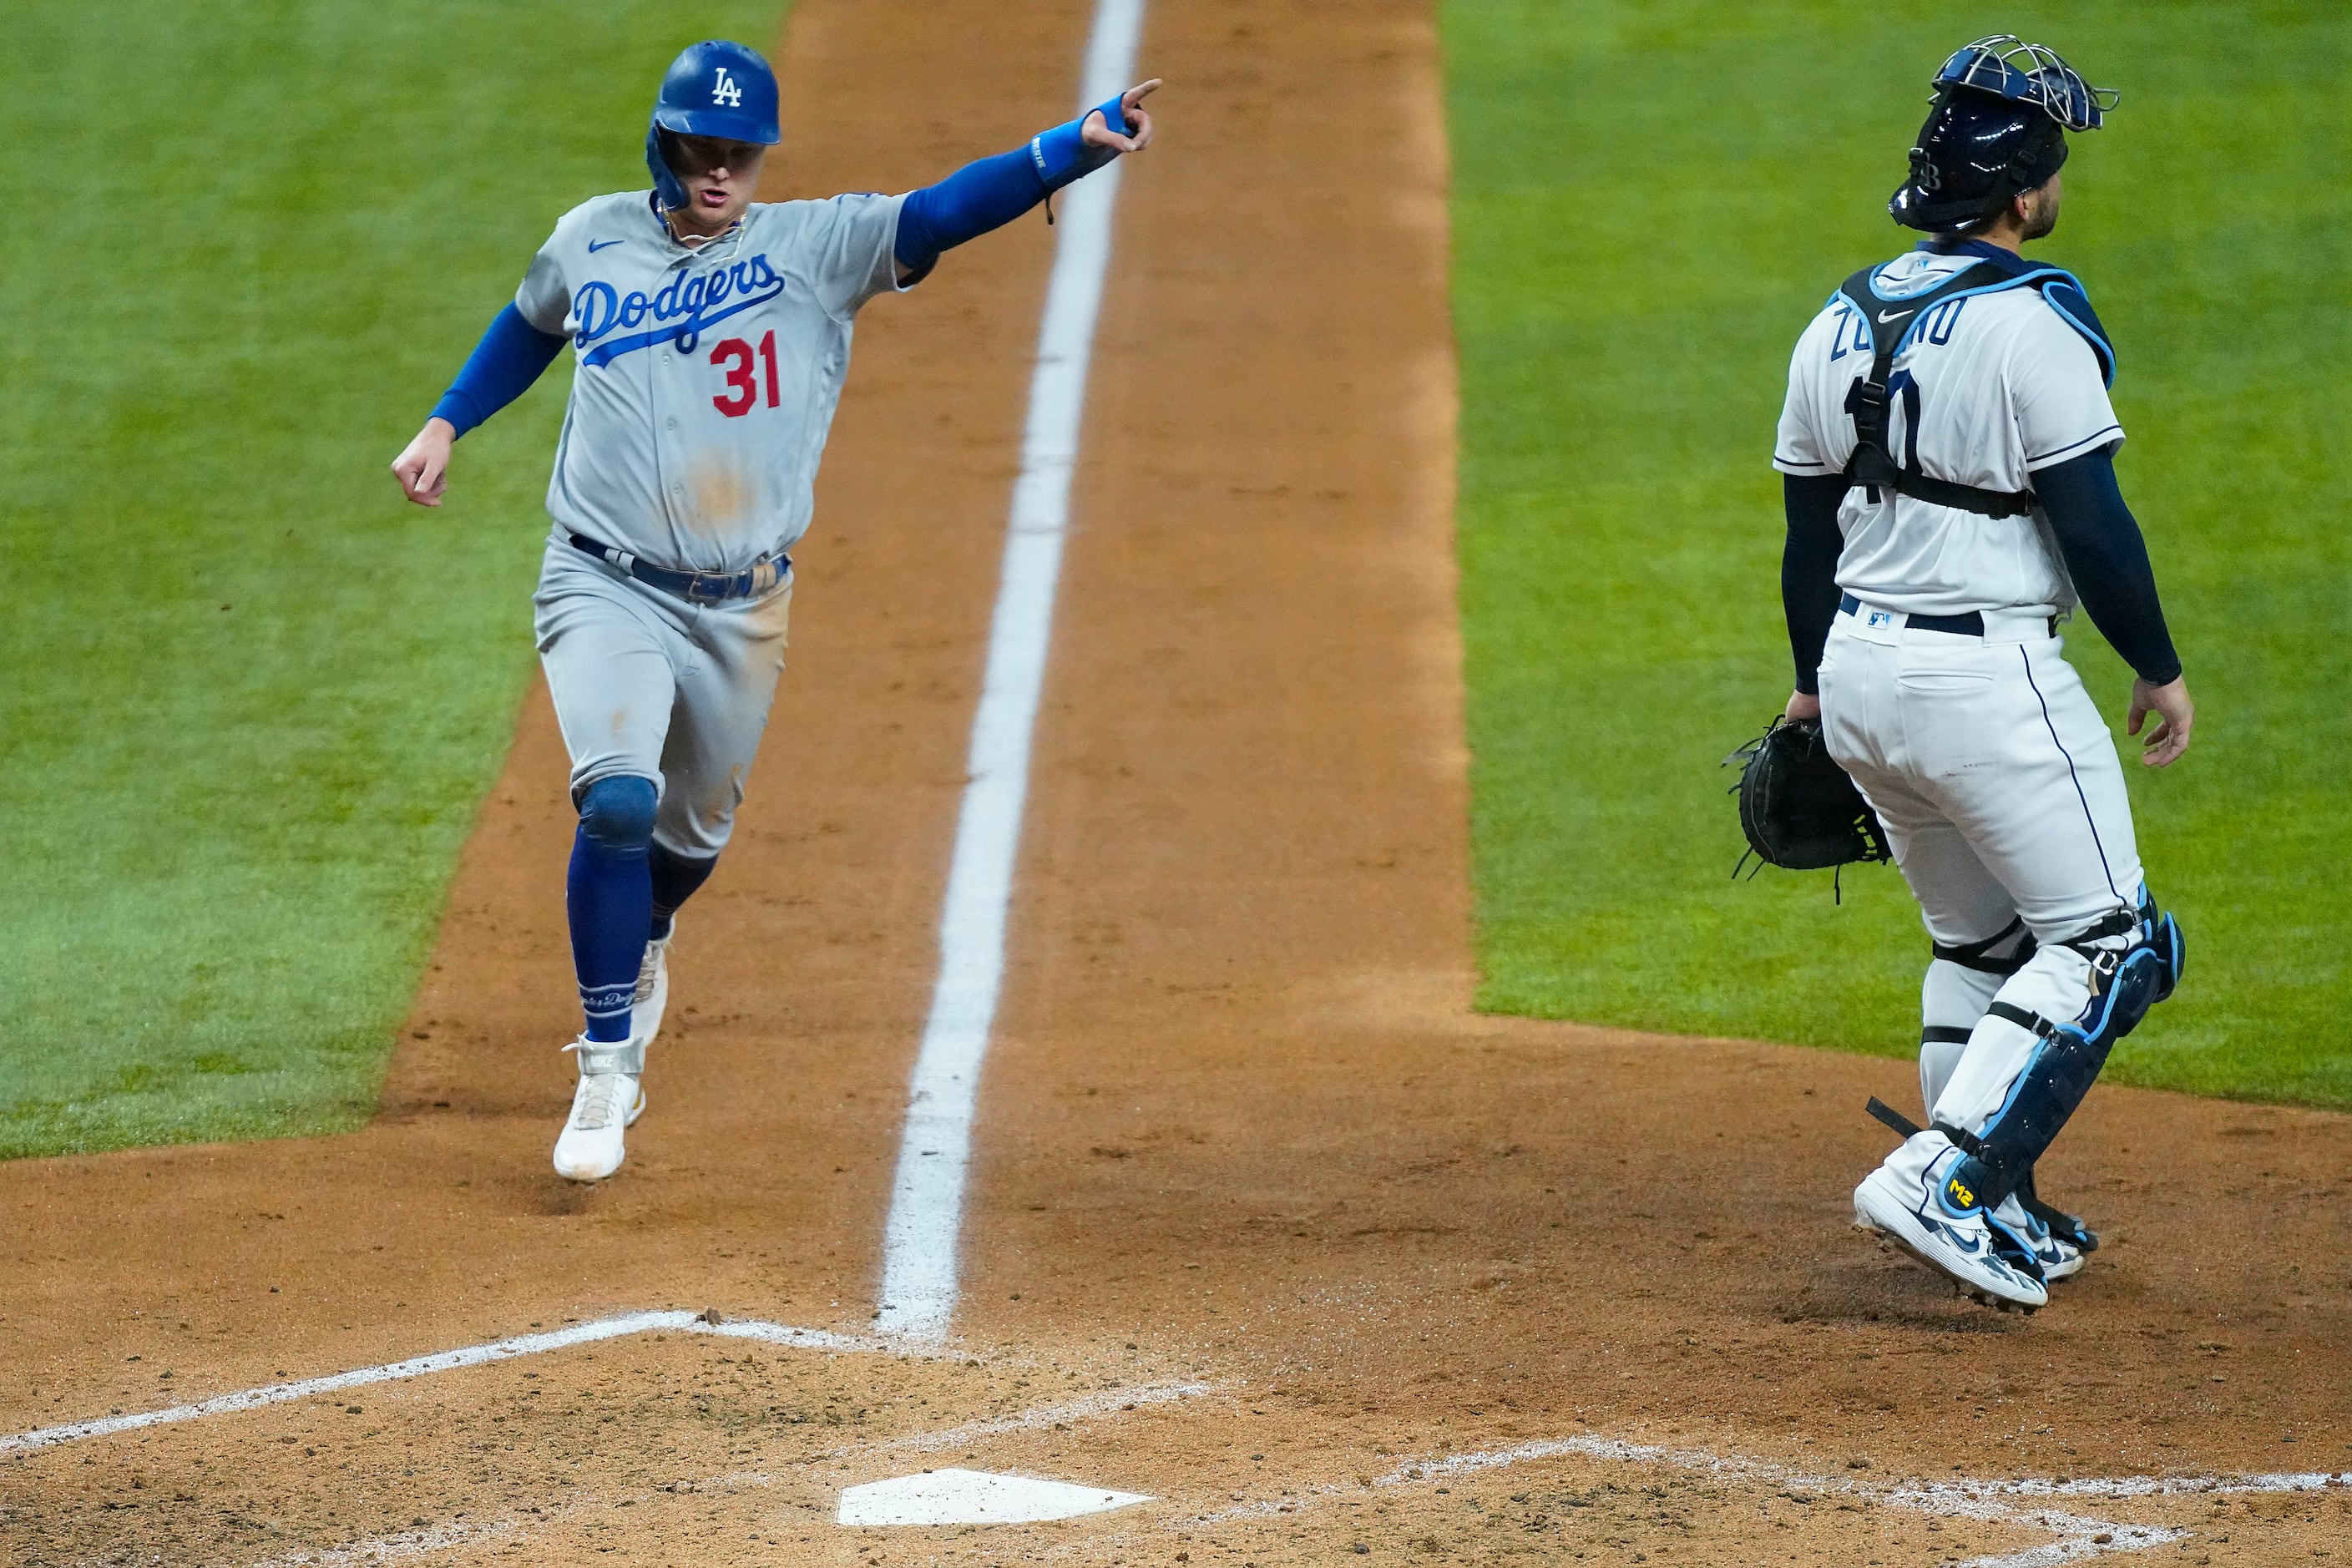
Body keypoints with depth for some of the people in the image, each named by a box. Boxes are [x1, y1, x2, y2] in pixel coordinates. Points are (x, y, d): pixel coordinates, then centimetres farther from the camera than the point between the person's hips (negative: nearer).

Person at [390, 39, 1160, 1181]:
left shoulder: (814, 247, -4)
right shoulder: (592, 239, 3)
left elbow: (943, 212, -18)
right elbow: (533, 324, 25)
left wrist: (1079, 146, -32)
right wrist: (448, 425, 19)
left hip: (740, 611, 1)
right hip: (604, 588, -1)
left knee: (694, 827, 15)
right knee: (618, 800, -22)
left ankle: (640, 943, 51)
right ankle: (608, 1064, -11)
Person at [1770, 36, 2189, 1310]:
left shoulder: (1840, 323, 7)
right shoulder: (2033, 323, -15)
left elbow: (1807, 536, 13)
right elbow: (2092, 526, -16)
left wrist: (1814, 684, 24)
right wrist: (2158, 670, -4)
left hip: (1858, 676, 8)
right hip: (1985, 676, -8)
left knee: (1978, 944, 21)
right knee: (2105, 942, 0)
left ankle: (1998, 1224, 24)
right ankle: (1944, 1179, -13)